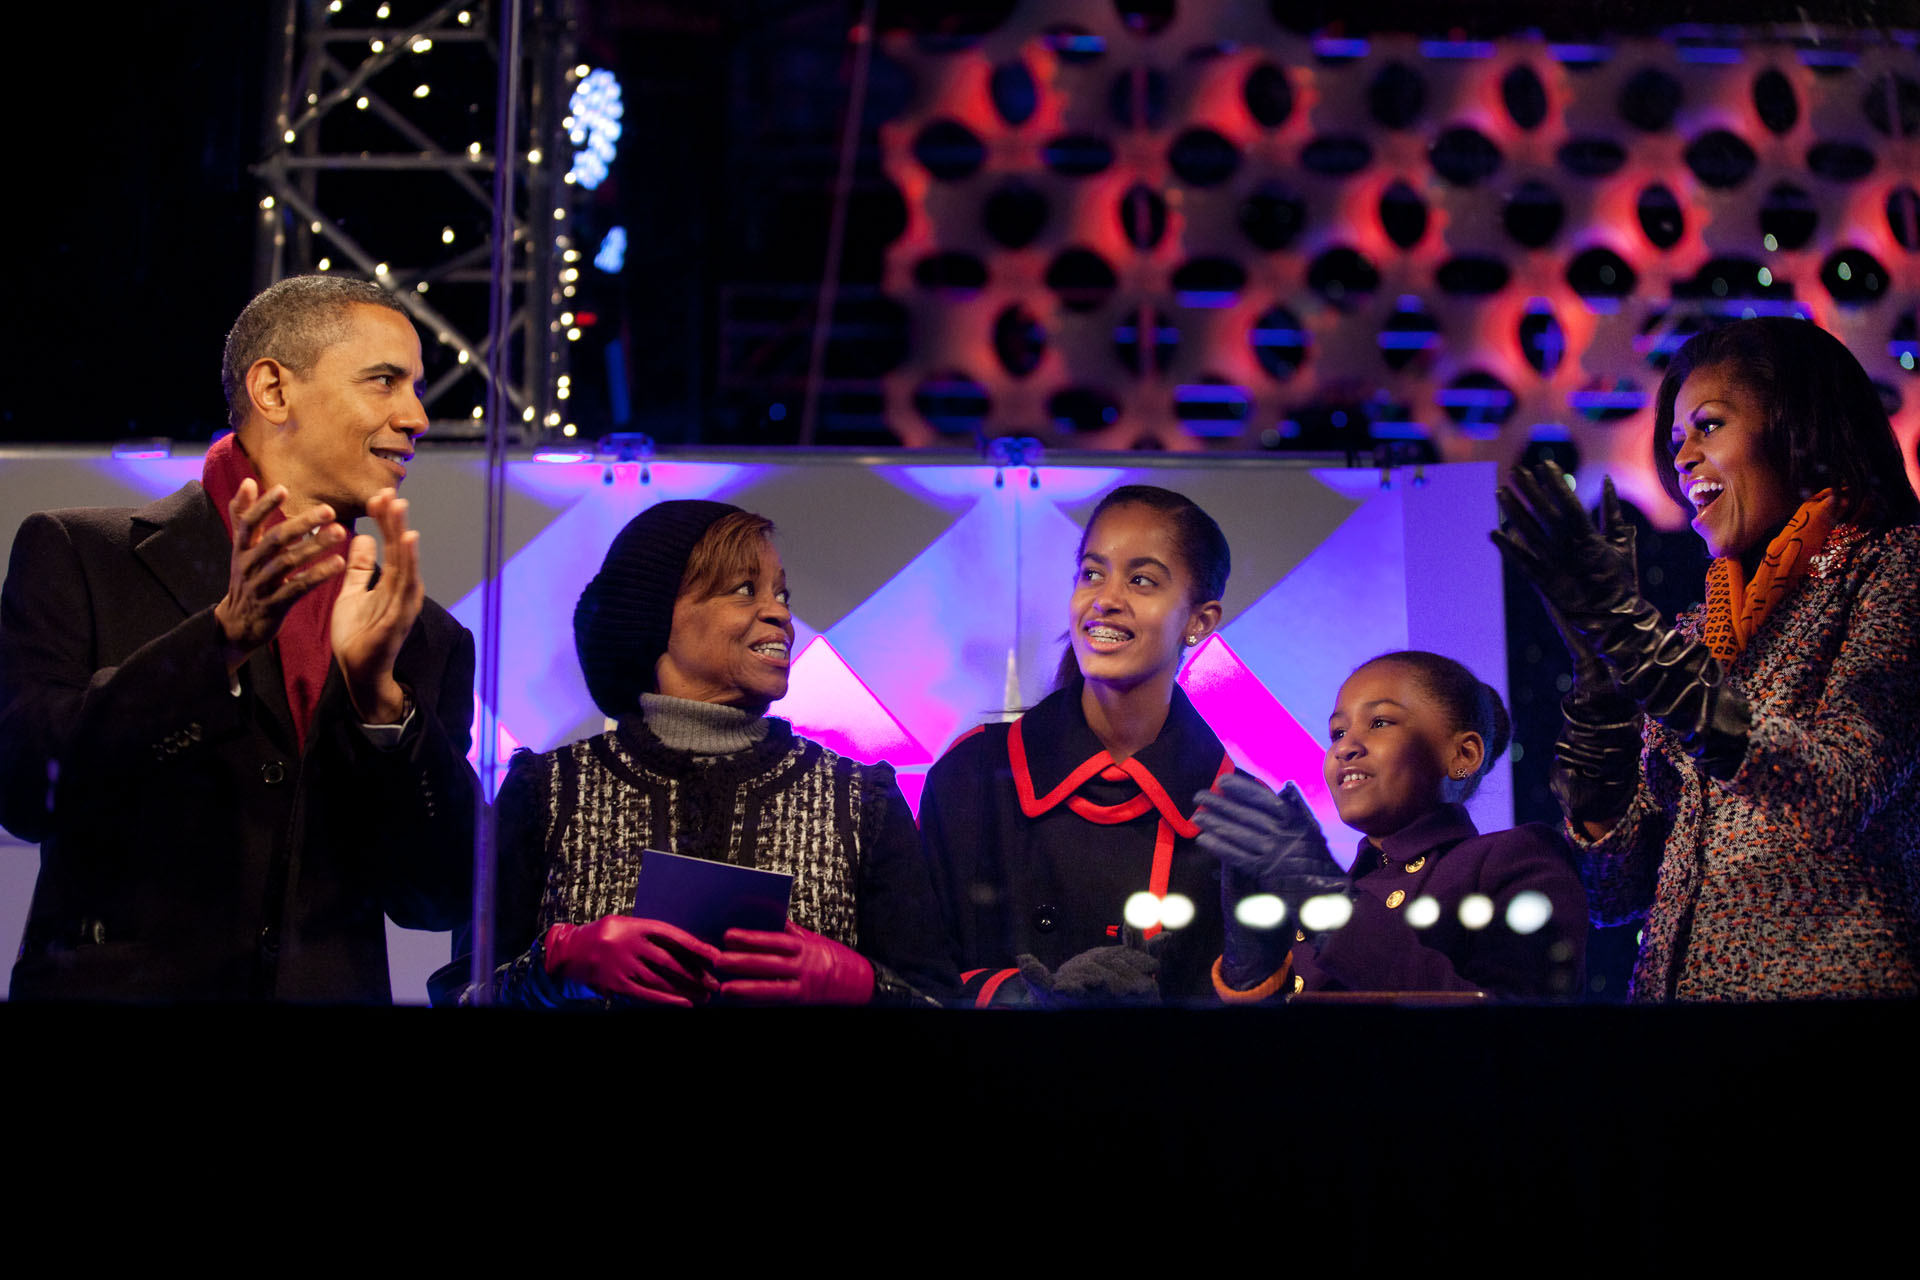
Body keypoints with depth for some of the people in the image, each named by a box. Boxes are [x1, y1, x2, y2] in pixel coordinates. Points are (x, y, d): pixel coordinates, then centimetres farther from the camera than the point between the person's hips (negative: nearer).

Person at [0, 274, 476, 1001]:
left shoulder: (428, 641, 11)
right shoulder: (75, 554, 3)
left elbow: (440, 898, 4)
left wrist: (378, 692, -9)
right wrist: (223, 637, -15)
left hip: (328, 989, 2)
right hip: (114, 984, -2)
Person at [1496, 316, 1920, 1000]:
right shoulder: (1695, 634, 15)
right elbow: (1615, 892, 10)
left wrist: (1630, 629, -16)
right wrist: (1598, 672, 1)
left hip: (1824, 970, -4)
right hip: (1674, 981, 5)